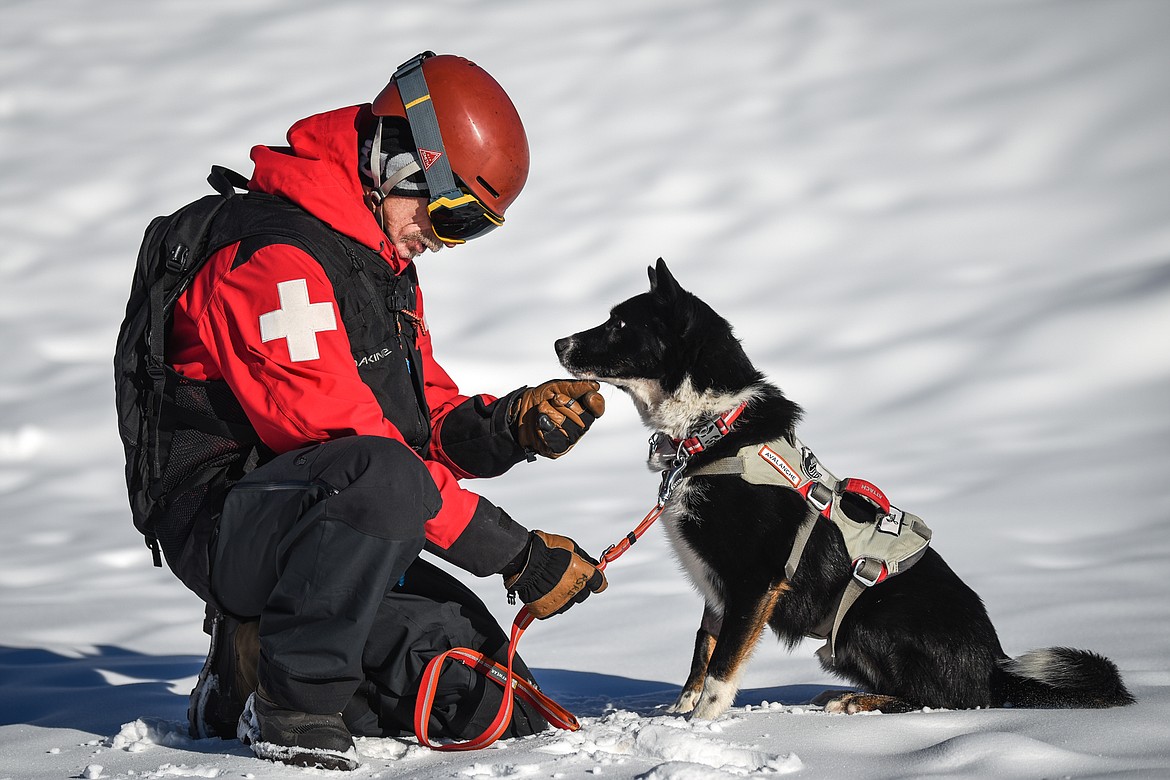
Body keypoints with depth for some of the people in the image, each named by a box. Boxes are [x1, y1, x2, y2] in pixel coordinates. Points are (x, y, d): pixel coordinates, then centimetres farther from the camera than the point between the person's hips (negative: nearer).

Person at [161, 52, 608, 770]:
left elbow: (429, 422, 15)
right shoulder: (279, 258, -17)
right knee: (383, 477, -41)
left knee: (506, 716, -3)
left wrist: (513, 426, -9)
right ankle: (293, 702, -23)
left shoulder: (389, 270, 17)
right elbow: (340, 436, -25)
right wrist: (515, 554, -24)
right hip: (230, 518, -9)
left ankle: (259, 655, 9)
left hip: (332, 534, 9)